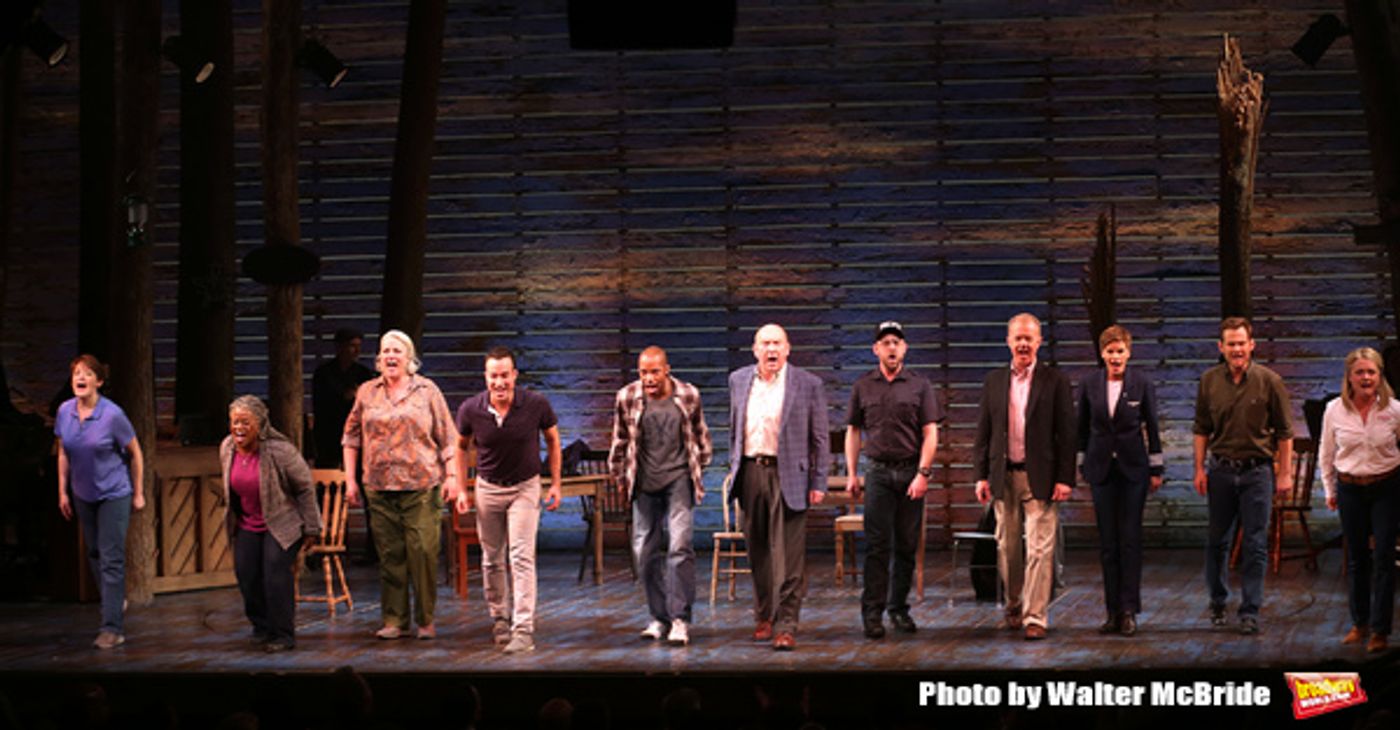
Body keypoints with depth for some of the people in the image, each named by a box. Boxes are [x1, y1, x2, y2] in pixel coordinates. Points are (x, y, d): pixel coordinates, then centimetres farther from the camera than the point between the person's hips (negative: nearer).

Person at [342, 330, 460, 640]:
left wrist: (451, 476, -3)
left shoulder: (427, 391, 4)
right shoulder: (367, 392, 11)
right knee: (389, 555, 4)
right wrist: (350, 478, 9)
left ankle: (426, 620, 4)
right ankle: (394, 620, 11)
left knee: (423, 552, -6)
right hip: (380, 487, 2)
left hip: (421, 486, -2)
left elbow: (447, 437, 4)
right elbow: (352, 436, 15)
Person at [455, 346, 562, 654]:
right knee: (492, 559, 11)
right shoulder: (471, 409, -14)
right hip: (488, 487, 2)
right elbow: (461, 447, 5)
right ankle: (499, 618, 29)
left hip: (524, 487, -2)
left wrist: (555, 484, 2)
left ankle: (523, 630, -14)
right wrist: (460, 488, 0)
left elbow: (552, 441, 1)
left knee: (522, 557, -12)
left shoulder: (536, 405, -18)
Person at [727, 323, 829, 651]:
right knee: (758, 551, 11)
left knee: (789, 555, -7)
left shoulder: (808, 384, -2)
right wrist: (734, 466, 16)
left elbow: (820, 437, 0)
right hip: (751, 473, 4)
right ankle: (763, 616, 24)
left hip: (787, 475, -4)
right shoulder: (739, 380, 10)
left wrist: (819, 483, -3)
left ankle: (785, 625, -6)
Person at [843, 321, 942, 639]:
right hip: (878, 472, 0)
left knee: (907, 546, 4)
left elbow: (930, 433, 1)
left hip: (911, 472, 0)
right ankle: (873, 612, -6)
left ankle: (899, 609, 13)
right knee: (877, 545, -6)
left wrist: (923, 473, -8)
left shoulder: (920, 385, 4)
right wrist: (851, 474, 6)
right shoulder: (863, 386, 8)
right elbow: (853, 431, 12)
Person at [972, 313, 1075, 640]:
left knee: (1039, 549, -6)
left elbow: (1066, 433, -2)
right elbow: (983, 433, 10)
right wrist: (980, 475, 3)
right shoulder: (994, 381, 9)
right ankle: (1014, 605, 28)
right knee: (1007, 548, 11)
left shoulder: (1055, 381, 0)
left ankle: (1036, 617, -4)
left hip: (1040, 478, -3)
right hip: (1004, 476, 3)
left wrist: (1065, 478, -8)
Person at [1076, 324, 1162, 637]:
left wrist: (1156, 469, 2)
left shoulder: (1141, 383, -3)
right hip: (1102, 468, 2)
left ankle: (1129, 611, -1)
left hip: (1133, 468, -2)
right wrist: (1082, 465, 9)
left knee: (1130, 539, -4)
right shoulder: (1089, 384, 2)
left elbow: (1152, 427, 2)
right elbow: (1082, 427, 10)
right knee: (1107, 541, 5)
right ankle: (1113, 611, 10)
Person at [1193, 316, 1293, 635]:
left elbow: (1284, 432, 1)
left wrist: (1285, 473, -3)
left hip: (1257, 471, -2)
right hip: (1221, 470, 2)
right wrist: (1200, 469, 4)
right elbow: (1201, 429, 10)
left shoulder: (1269, 381, -3)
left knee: (1255, 545, -1)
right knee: (1217, 541, 8)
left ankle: (1250, 611, 4)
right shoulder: (1209, 381, 4)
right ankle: (1217, 603, 24)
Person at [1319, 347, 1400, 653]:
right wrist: (1329, 489, 12)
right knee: (1356, 558, 10)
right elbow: (1326, 453, 8)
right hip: (1350, 488, 2)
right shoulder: (1335, 410, -4)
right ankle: (1359, 623, 23)